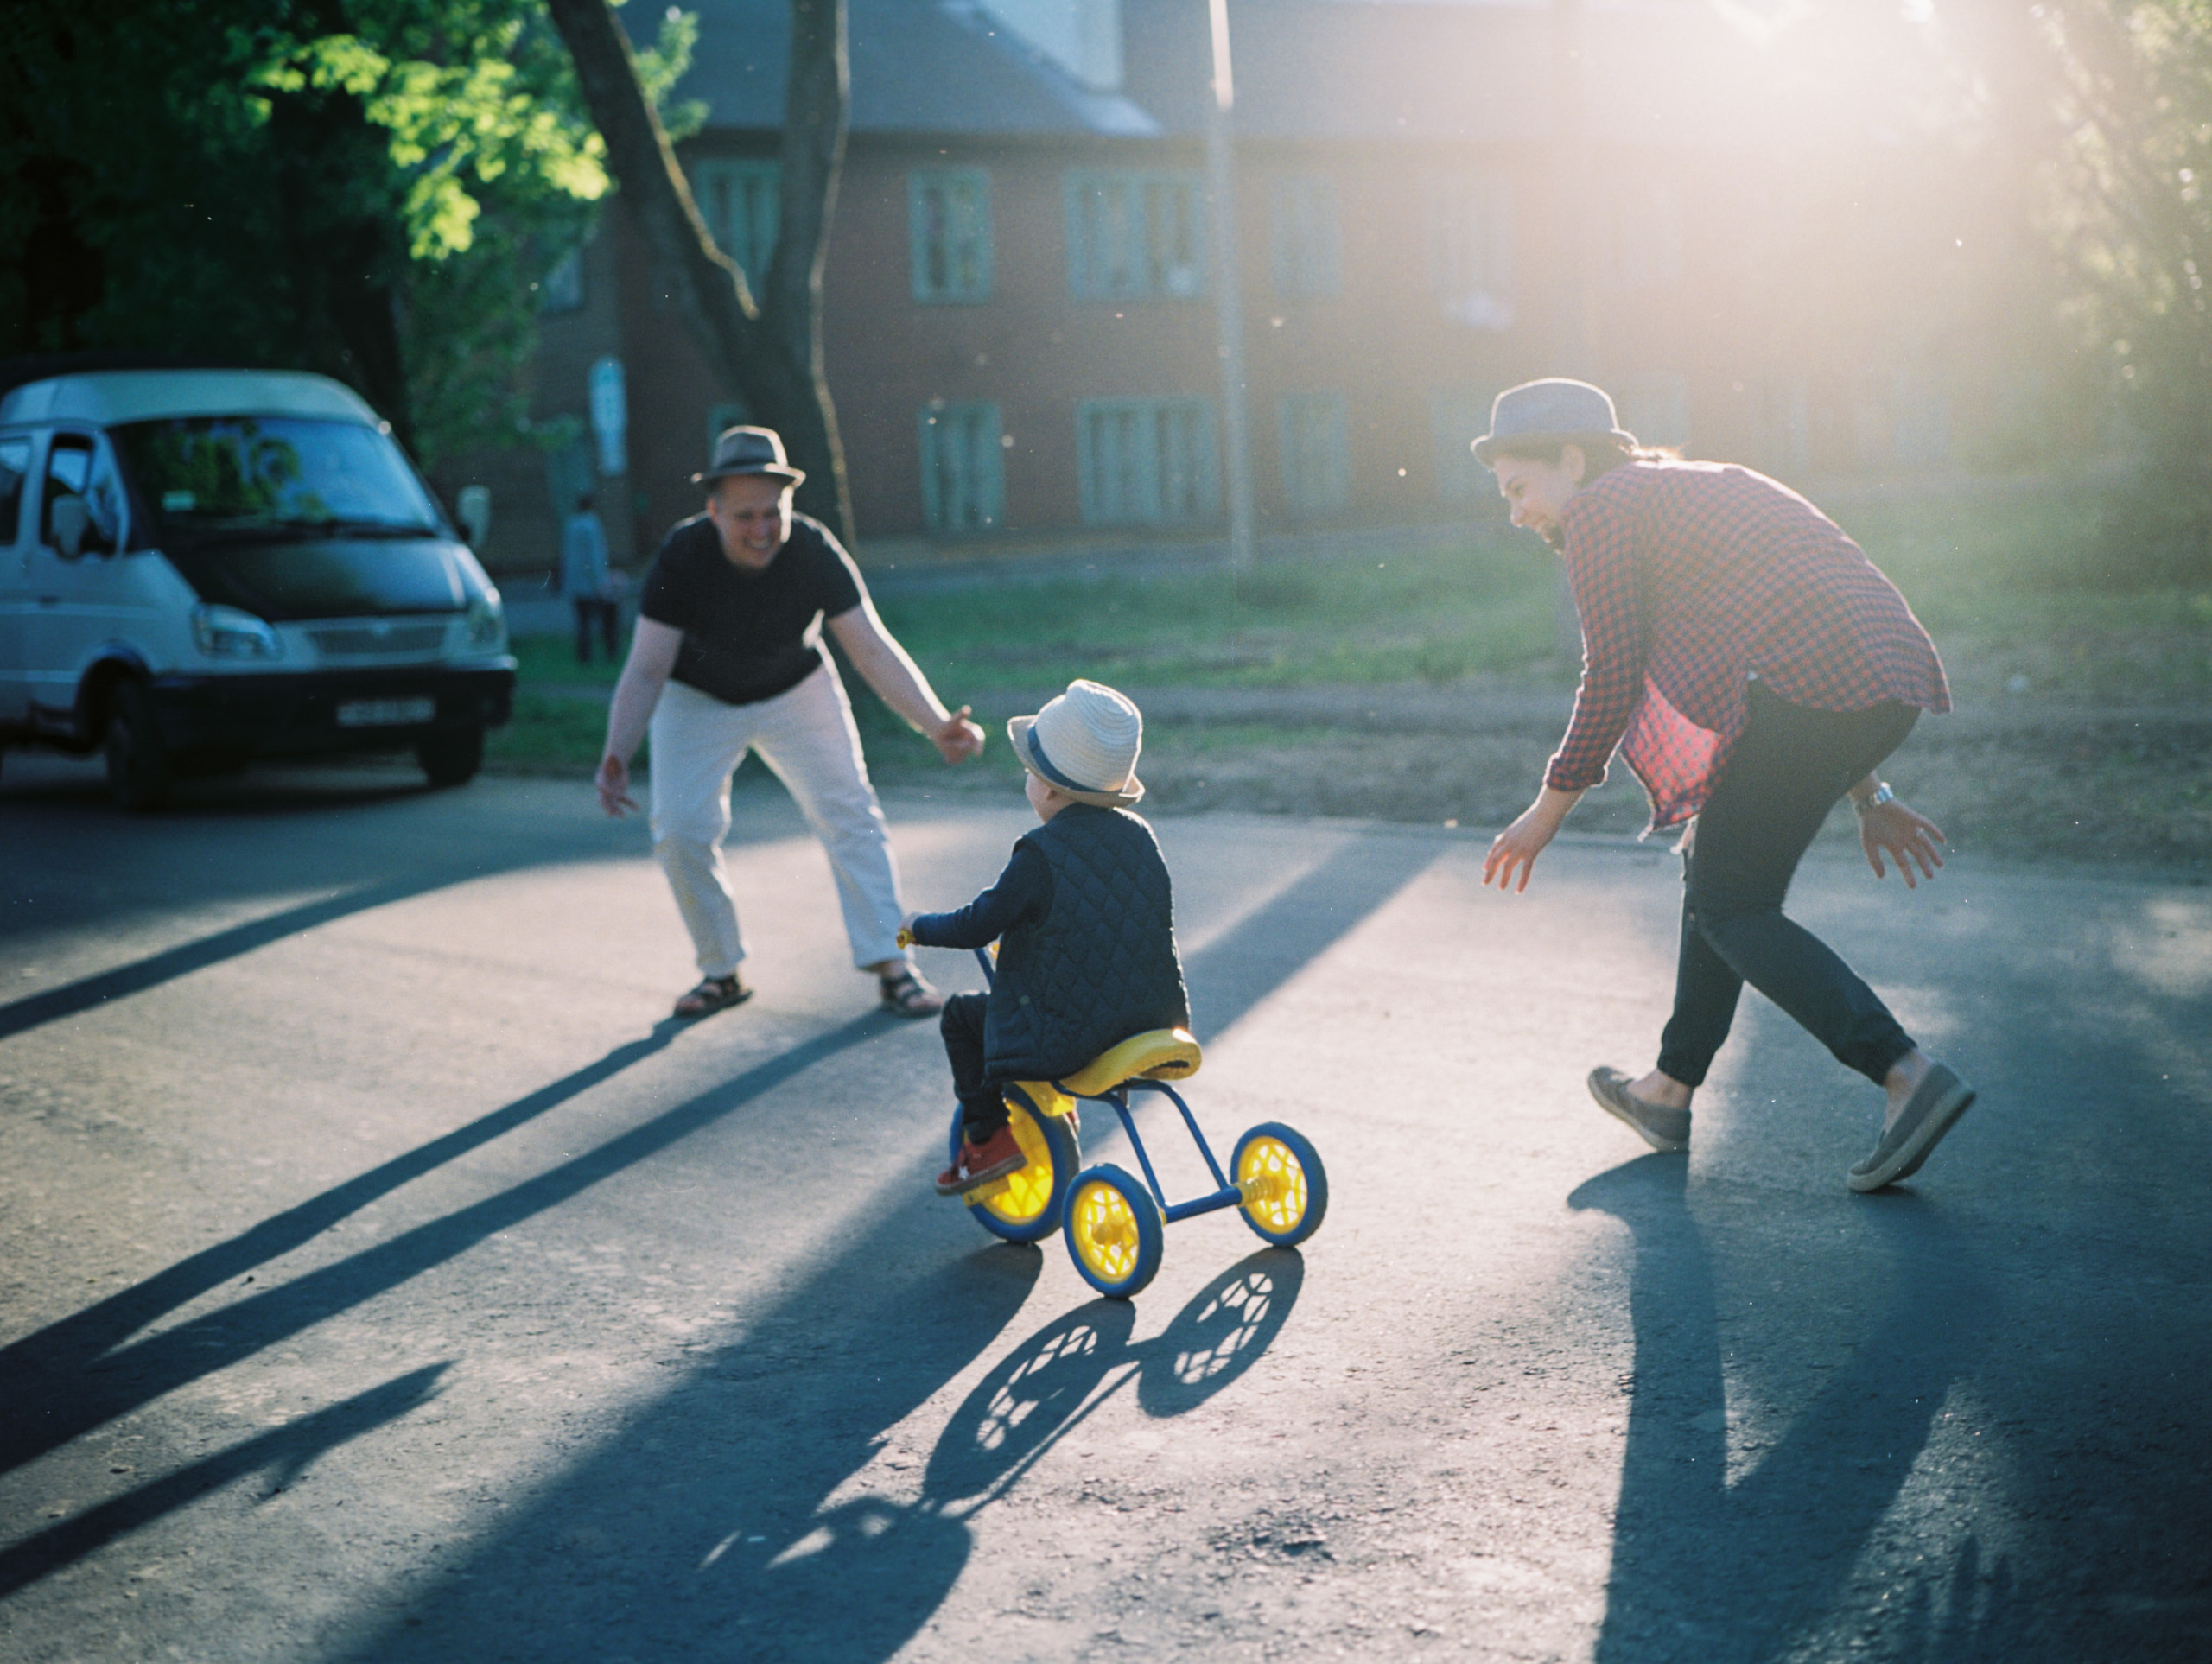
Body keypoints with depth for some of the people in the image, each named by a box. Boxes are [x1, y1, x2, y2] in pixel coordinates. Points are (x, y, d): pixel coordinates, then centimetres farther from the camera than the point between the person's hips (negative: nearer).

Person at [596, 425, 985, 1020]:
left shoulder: (815, 552, -27)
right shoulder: (682, 557, -29)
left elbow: (873, 648, -26)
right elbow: (646, 670, -27)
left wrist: (935, 723, -40)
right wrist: (616, 757, -40)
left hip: (795, 692, 1)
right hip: (697, 700, -1)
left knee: (849, 815, -6)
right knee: (680, 831, -10)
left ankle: (893, 966, 0)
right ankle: (721, 972, 9)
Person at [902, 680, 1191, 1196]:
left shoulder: (1041, 855, -18)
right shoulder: (1138, 834, 2)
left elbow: (977, 927, -13)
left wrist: (920, 927, 7)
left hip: (1066, 1032, -7)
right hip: (1145, 1018, 7)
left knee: (960, 1015, 15)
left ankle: (988, 1138, 15)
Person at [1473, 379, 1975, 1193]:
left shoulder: (1600, 511, 2)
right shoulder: (1698, 492, 29)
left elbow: (1613, 682, -3)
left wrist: (1549, 809, 8)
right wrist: (1865, 794, 28)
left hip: (1810, 688, -10)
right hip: (1888, 677, 10)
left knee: (1729, 907, 0)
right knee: (1714, 873, 20)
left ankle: (1910, 1075, -12)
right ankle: (1670, 1091, 28)